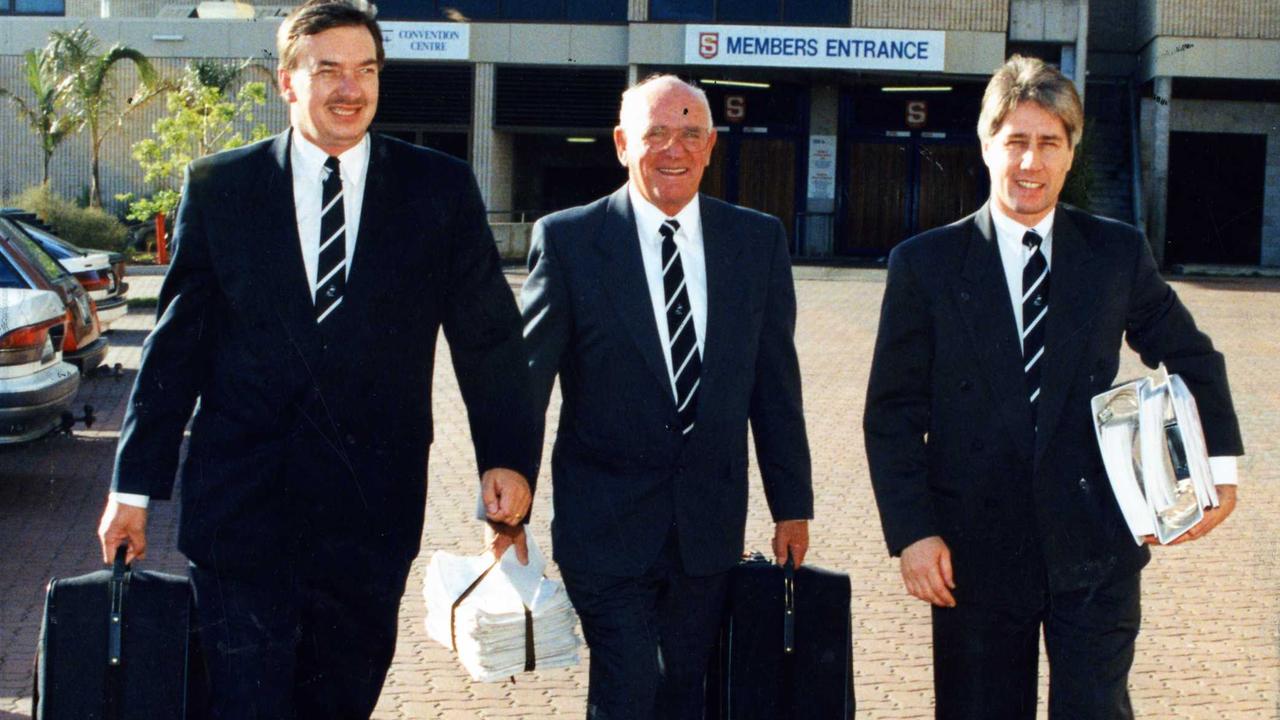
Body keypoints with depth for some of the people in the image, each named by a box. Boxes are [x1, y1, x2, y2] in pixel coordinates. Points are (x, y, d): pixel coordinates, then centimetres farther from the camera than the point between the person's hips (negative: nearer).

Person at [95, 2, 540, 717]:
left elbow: (488, 334, 3)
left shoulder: (441, 189, 3)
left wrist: (508, 458, -7)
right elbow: (177, 342, 4)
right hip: (241, 504, -1)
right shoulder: (219, 186, 3)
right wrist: (135, 485, 3)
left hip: (371, 509, 1)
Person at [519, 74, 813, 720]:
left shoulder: (759, 240, 4)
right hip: (605, 522, -3)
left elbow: (776, 383, 8)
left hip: (711, 521, 3)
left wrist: (792, 504, 9)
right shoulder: (567, 240, -5)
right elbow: (523, 382, -4)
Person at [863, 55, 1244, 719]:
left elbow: (1192, 358, 18)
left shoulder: (1118, 254, 4)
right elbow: (892, 413, -1)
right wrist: (912, 532, -9)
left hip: (1095, 546, 1)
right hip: (975, 552, 0)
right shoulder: (925, 264, -1)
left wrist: (1219, 466, 8)